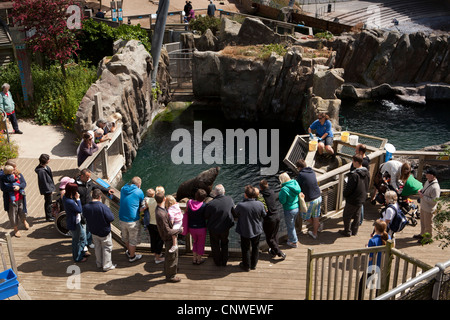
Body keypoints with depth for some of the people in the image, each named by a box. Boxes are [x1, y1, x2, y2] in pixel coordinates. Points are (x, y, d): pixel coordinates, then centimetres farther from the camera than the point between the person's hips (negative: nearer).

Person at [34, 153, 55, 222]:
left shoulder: (45, 167, -1)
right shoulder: (41, 171, -31)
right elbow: (44, 182, -26)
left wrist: (51, 187, 18)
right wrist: (50, 190, -18)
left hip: (49, 187, 9)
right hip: (46, 189, -9)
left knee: (48, 202, 23)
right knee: (48, 202, 7)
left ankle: (49, 215, 39)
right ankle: (48, 217, 23)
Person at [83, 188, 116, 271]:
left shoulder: (86, 207, -12)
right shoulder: (103, 207, -29)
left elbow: (85, 216, 6)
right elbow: (111, 219, -22)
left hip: (93, 231, 5)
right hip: (104, 232, -5)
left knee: (97, 247, 24)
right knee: (107, 248, 13)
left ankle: (99, 264, 37)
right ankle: (107, 266, 21)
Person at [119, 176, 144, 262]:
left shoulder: (123, 189, 2)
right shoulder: (139, 192, -13)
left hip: (122, 218, 6)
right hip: (132, 220, -6)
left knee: (125, 237, 26)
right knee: (133, 239, 13)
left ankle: (129, 251, 46)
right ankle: (132, 256, 28)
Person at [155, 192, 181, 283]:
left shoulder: (158, 209, -5)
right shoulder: (161, 214, -35)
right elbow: (168, 231, -31)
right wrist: (179, 230, -19)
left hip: (169, 237, 9)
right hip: (169, 238, -9)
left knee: (168, 255, 29)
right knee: (172, 256, 8)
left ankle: (168, 269, 50)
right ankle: (170, 276, 25)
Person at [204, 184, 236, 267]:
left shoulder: (210, 204, -28)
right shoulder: (230, 200, -20)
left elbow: (206, 216, -12)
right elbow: (234, 213, -8)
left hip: (213, 229, -2)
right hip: (225, 228, 2)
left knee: (215, 246, 22)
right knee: (224, 244, 27)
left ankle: (217, 262, 38)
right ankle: (224, 262, 39)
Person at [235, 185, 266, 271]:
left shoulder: (240, 205, -27)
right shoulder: (260, 204, -19)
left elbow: (236, 214, -7)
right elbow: (264, 215, -3)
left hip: (245, 231, -2)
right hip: (257, 230, 2)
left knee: (245, 248, 18)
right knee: (255, 247, 23)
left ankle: (246, 266, 32)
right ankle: (253, 265, 37)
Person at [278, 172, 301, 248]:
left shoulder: (284, 189, -27)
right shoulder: (295, 183, -6)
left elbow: (282, 201, -20)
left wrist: (279, 194, -4)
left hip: (289, 210, -7)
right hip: (297, 208, 7)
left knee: (290, 226, 13)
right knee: (292, 225, 27)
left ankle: (293, 242, 28)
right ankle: (291, 237, 45)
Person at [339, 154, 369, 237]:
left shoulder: (354, 175, -30)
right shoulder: (366, 172, -4)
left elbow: (349, 188, -23)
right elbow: (367, 185, 8)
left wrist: (344, 194, -4)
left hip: (352, 200, -8)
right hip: (362, 198, 8)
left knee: (347, 216, 10)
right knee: (357, 215, 22)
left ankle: (347, 231, 20)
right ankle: (354, 231, 34)